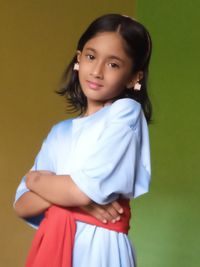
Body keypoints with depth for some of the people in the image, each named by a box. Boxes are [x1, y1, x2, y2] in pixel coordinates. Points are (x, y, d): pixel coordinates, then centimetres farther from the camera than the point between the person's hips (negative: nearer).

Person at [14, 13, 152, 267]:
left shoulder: (126, 112, -7)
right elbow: (21, 205, 6)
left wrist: (35, 179, 2)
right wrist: (65, 191, -13)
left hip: (97, 245, -5)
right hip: (53, 243, 5)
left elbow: (85, 190, -16)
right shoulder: (60, 132, 11)